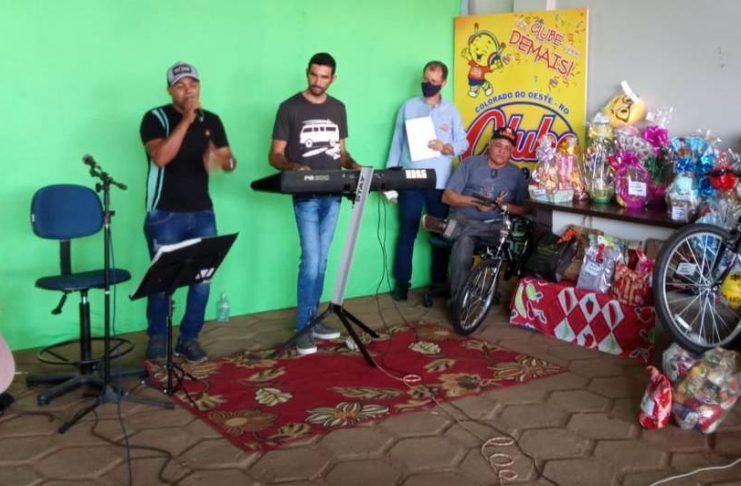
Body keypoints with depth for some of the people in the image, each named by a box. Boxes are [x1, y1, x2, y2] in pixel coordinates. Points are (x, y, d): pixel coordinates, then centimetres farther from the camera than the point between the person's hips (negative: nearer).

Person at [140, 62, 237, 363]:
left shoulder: (212, 121, 9)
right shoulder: (155, 118, -5)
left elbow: (229, 160, 8)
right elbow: (160, 158, -20)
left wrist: (223, 161, -17)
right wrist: (186, 120, -22)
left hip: (202, 214, 4)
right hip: (165, 215, -4)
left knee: (203, 277, 3)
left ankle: (189, 338, 17)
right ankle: (157, 338, 20)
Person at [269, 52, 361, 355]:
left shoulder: (338, 108, 12)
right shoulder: (290, 108, -3)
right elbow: (275, 156, -4)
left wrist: (354, 167, -3)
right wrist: (293, 167, -25)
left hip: (333, 194, 5)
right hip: (305, 196, -5)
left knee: (321, 260, 10)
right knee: (310, 259, -11)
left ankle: (312, 319, 20)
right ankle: (303, 327, -1)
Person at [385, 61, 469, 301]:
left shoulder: (451, 111, 7)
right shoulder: (408, 106, 6)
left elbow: (463, 143, 6)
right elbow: (397, 142, 5)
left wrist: (446, 148, -15)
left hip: (440, 183, 1)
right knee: (407, 232, 3)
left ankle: (439, 282, 18)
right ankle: (402, 282, 11)